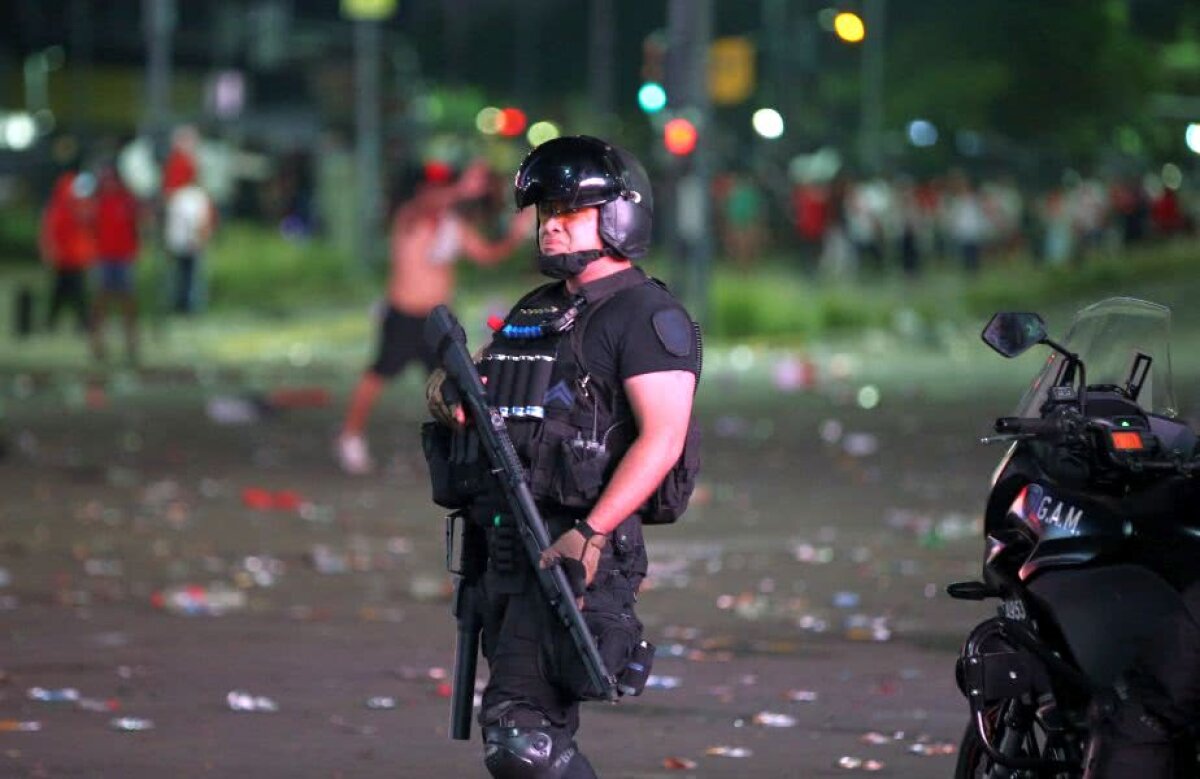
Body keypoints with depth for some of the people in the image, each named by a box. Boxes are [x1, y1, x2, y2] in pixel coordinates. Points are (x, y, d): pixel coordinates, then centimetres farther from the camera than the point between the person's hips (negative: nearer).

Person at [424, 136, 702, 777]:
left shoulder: (645, 316, -7)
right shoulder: (531, 314, 19)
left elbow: (662, 437, -17)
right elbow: (463, 405, 24)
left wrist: (591, 532, -27)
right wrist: (449, 398, -2)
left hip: (573, 555, -9)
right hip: (505, 548, 9)